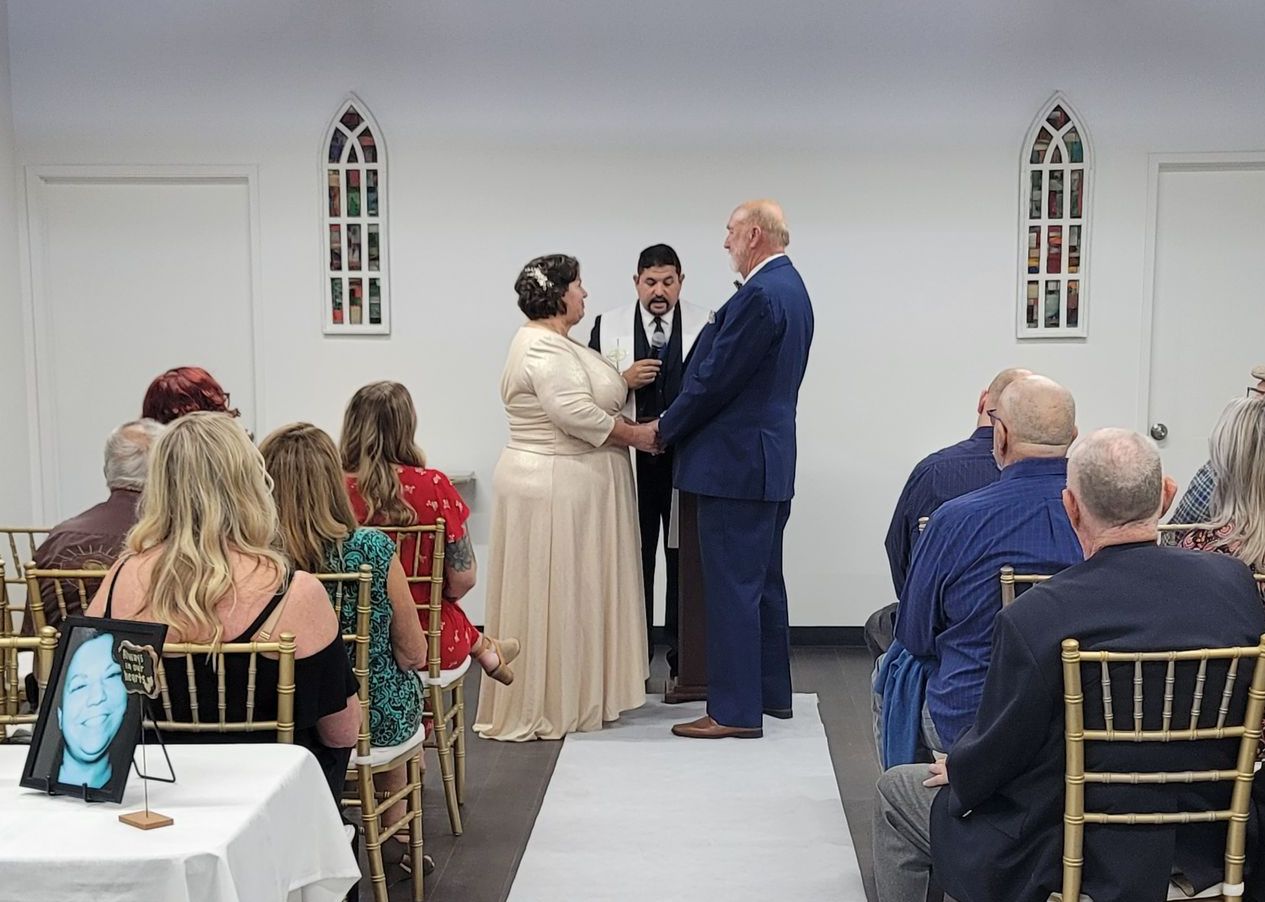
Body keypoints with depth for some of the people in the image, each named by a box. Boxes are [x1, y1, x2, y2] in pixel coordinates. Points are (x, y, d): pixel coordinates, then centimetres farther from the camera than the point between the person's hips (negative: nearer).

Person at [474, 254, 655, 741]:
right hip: (554, 487, -11)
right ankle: (541, 710, 8)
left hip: (569, 486, 11)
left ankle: (567, 699, 24)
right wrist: (634, 434, -16)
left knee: (573, 593, 15)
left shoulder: (556, 344, 16)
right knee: (553, 595, -2)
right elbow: (573, 411, -26)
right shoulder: (542, 346, -17)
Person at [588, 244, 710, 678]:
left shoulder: (706, 325, 1)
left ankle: (683, 655, 18)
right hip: (630, 459, 1)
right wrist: (625, 380, -14)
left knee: (685, 559, 6)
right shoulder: (608, 325, 4)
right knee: (633, 559, 8)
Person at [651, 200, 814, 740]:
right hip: (769, 458, 11)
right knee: (764, 581, 17)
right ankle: (771, 691, 28)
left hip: (737, 462, -11)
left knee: (732, 587, -4)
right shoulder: (790, 288, 14)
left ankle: (736, 710, 2)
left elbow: (715, 379, -19)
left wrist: (663, 430, -5)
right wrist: (675, 426, 16)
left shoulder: (761, 295, -19)